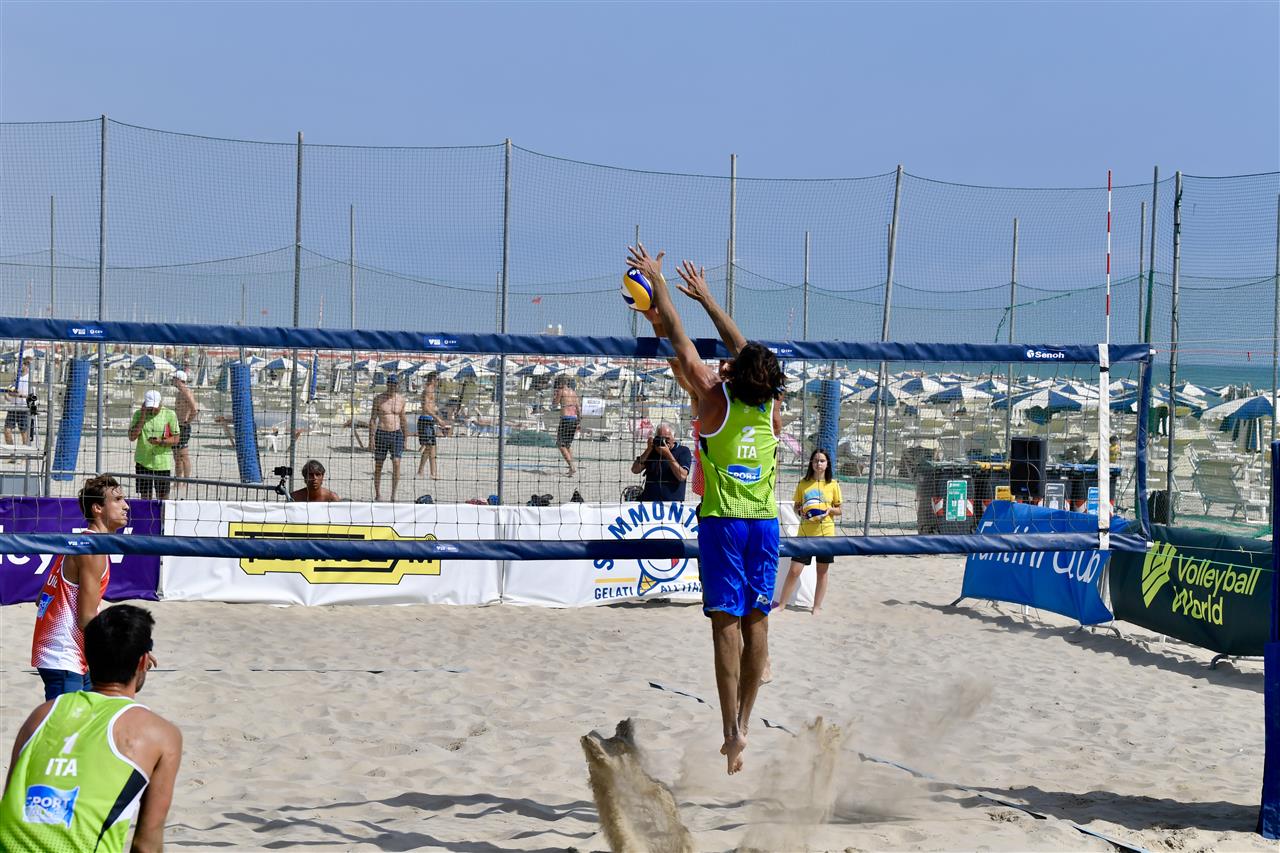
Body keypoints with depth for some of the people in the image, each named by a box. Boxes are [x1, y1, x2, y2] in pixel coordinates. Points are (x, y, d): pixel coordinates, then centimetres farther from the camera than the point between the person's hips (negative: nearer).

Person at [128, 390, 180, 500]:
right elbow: (132, 437, -6)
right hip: (143, 462, 2)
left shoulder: (169, 414, -3)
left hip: (163, 463, -2)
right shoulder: (138, 414, 2)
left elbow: (176, 439, -1)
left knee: (163, 497, 2)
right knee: (145, 497, 5)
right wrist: (143, 417, -12)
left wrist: (161, 442, -20)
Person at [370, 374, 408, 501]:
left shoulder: (401, 399, 7)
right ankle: (377, 495, 16)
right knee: (378, 466, 4)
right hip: (381, 433, -1)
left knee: (396, 463, -12)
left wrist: (406, 438, 13)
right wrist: (371, 437, -5)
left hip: (397, 434, 1)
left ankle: (393, 495, -9)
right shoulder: (378, 399, 0)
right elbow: (373, 419, 2)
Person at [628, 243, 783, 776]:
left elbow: (679, 339, -2)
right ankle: (743, 722, 16)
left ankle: (732, 732, -14)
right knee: (756, 621, 10)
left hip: (723, 521, -5)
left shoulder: (716, 399, -8)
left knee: (727, 623, -8)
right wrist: (705, 298, 28)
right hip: (766, 522, 5)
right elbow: (745, 349, 19)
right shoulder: (771, 407, 5)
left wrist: (657, 283, 8)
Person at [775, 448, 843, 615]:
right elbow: (796, 506, 11)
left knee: (822, 572, 5)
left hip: (825, 533, 0)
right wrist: (800, 511, -10)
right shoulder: (803, 484, 4)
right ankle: (781, 604, 10)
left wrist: (830, 509, -12)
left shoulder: (833, 485, 2)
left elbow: (839, 510, 8)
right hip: (805, 533, 0)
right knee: (794, 570, -2)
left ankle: (817, 607, 15)